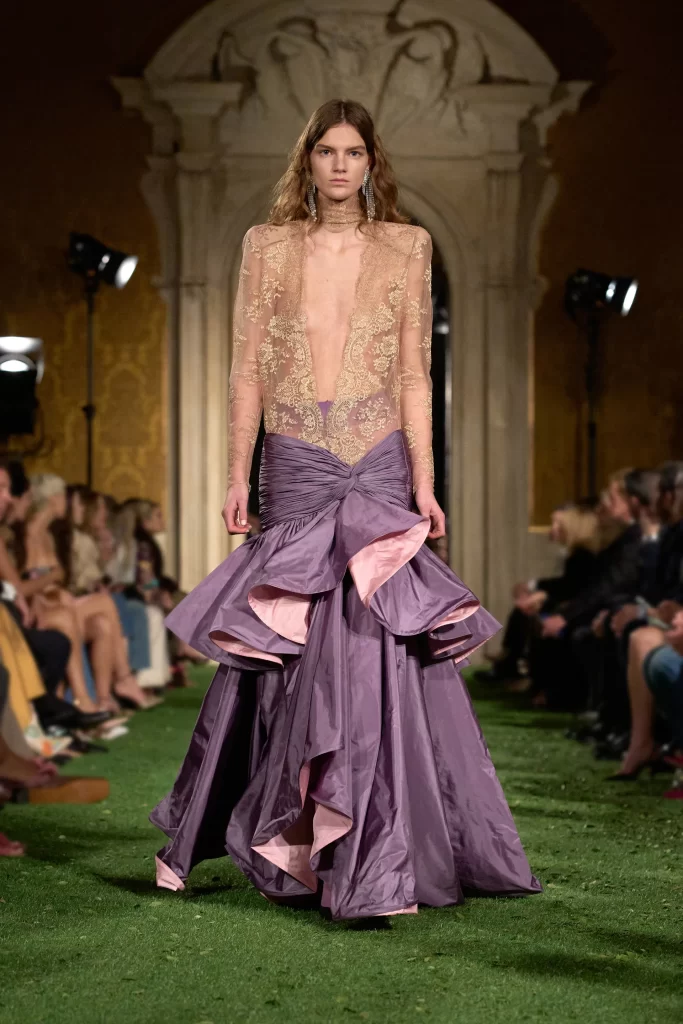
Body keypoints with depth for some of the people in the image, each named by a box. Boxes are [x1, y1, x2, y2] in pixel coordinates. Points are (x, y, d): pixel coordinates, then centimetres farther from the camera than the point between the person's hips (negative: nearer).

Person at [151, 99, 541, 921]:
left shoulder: (406, 246, 8)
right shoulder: (267, 245, 9)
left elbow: (414, 373, 5)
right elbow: (248, 367, 7)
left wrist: (424, 482, -2)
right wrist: (237, 476, 1)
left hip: (378, 467, 0)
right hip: (295, 469, 1)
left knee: (373, 641, -9)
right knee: (291, 645, -1)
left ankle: (372, 858, -2)